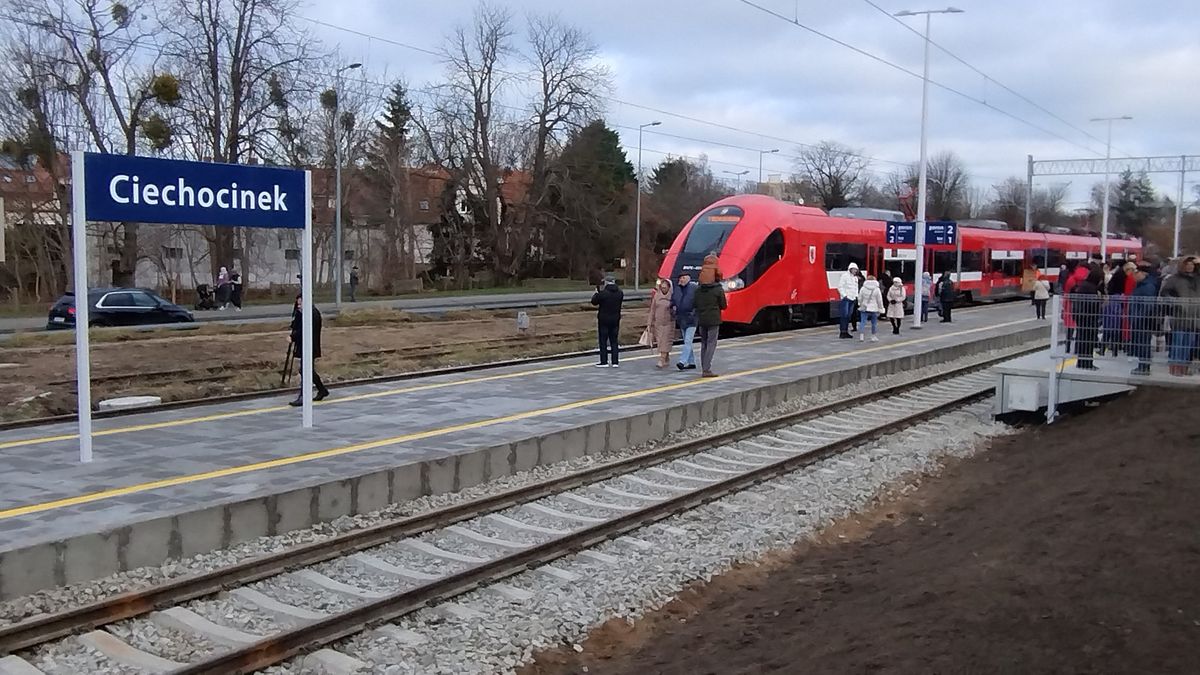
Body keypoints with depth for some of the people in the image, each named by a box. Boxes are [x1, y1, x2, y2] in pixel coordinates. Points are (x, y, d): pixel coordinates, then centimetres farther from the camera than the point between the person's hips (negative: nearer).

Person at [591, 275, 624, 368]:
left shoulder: (603, 293, -17)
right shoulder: (620, 293, 1)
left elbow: (594, 301, -8)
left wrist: (597, 293, 10)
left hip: (604, 319, -5)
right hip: (615, 319, 5)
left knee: (603, 341, 2)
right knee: (614, 341, 10)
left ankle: (604, 362, 3)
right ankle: (615, 362, 9)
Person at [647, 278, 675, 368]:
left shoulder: (671, 297, -5)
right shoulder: (656, 296, 5)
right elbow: (652, 310, 8)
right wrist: (649, 323, 6)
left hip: (668, 323, -4)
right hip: (657, 323, 4)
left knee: (665, 342, -7)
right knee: (660, 342, 7)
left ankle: (662, 361, -10)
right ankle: (667, 359, 21)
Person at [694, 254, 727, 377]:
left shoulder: (698, 290, 3)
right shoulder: (718, 290, -11)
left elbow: (696, 304, 7)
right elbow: (723, 306, -4)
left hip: (701, 320, 5)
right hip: (713, 320, -5)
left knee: (704, 344, 14)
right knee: (711, 344, -5)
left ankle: (704, 369, 17)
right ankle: (706, 370, -11)